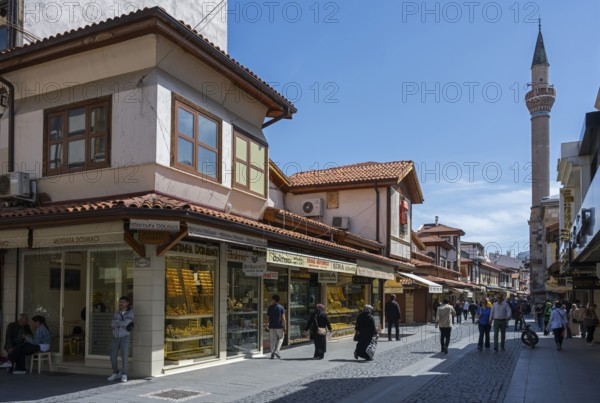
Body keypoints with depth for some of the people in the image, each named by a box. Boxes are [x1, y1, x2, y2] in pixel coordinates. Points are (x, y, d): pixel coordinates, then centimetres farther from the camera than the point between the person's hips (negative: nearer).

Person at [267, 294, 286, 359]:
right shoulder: (281, 307, -5)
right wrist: (284, 327, -4)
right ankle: (276, 351, -1)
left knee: (272, 340, 7)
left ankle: (272, 354, 5)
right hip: (279, 326, -2)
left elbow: (268, 317, 6)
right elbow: (283, 318, -8)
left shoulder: (270, 307, 0)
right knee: (280, 338, 14)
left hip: (271, 326, 2)